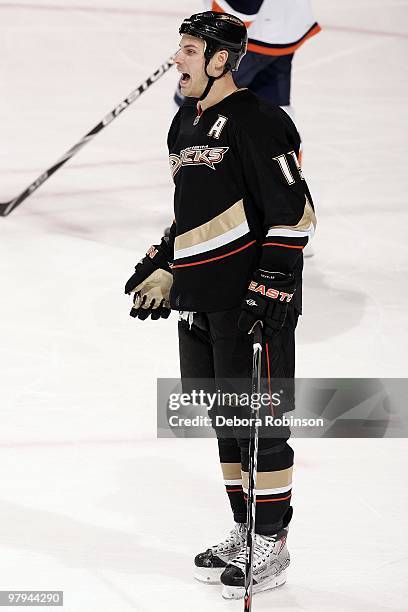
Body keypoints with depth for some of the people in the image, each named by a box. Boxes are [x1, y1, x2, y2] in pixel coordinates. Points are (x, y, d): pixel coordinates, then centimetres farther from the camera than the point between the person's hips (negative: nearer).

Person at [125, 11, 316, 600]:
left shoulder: (257, 122, -13)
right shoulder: (186, 125, 15)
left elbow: (294, 210, -16)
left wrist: (273, 281, -20)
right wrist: (162, 270, 21)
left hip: (252, 299, -9)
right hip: (201, 299, 9)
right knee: (225, 419, 14)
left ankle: (271, 545, 5)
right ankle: (244, 532, 25)